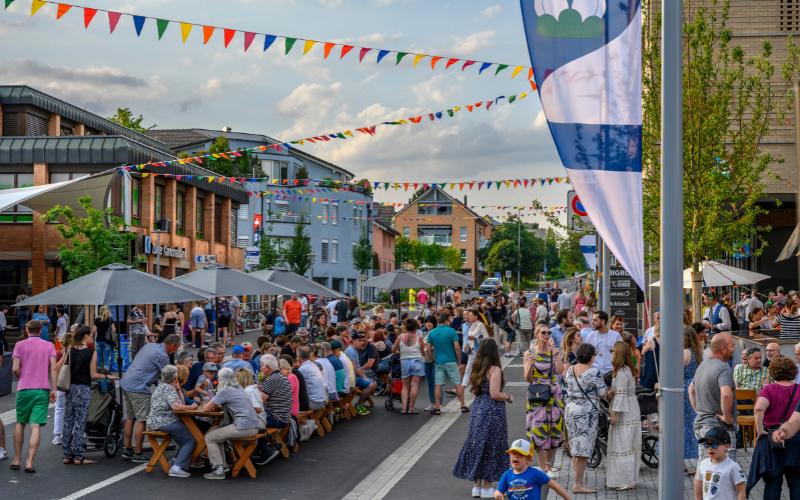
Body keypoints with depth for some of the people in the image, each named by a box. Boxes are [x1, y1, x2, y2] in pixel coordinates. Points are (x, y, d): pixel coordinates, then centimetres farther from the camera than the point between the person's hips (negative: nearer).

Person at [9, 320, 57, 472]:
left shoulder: (20, 345, 4)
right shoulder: (49, 346, 7)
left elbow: (15, 368, -5)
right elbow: (54, 368, -3)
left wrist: (21, 379, 15)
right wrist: (54, 389, -1)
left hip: (24, 389, 0)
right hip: (43, 390, 0)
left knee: (20, 423, 16)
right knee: (36, 426, -4)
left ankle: (17, 459, 19)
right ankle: (29, 462, -10)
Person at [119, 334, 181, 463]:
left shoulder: (149, 345, 15)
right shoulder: (162, 355, -12)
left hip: (126, 383, 10)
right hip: (138, 388, -10)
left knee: (131, 417, 17)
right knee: (142, 420, -4)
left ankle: (128, 450, 23)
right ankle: (138, 454, -1)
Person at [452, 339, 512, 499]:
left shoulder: (477, 369, 7)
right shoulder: (495, 370, -15)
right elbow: (495, 394, -21)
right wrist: (508, 397, -4)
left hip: (477, 409, 7)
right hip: (492, 412, -7)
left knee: (477, 446, 13)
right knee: (490, 448, 2)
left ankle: (477, 486, 19)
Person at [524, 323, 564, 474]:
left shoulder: (554, 351, 6)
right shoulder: (529, 354, 0)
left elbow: (560, 370, -12)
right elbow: (528, 379, -3)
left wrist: (554, 350, -12)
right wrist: (530, 365, -21)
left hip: (553, 394, 3)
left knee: (554, 430, 4)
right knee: (538, 430, -6)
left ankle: (547, 464, 21)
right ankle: (542, 468, 0)